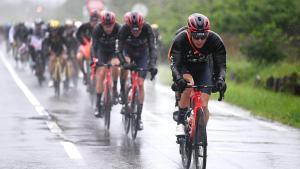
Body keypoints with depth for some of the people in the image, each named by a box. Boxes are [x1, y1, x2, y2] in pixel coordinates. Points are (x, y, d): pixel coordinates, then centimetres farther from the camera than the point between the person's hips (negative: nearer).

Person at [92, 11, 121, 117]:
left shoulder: (118, 29, -28)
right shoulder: (98, 29, -28)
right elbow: (94, 45, -29)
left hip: (114, 51, 0)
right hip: (102, 51, 0)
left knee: (115, 65, -31)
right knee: (100, 74, -13)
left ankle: (114, 89, -7)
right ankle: (98, 104, -9)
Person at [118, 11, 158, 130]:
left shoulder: (147, 28, -32)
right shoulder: (124, 29, -31)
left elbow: (152, 48, -33)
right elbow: (120, 49, -32)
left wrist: (152, 64, -47)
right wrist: (123, 62, -50)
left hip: (142, 54, 0)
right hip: (128, 51, 0)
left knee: (140, 84, -9)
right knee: (125, 64, -35)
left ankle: (139, 117, -4)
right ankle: (122, 90, -10)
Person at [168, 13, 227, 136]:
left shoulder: (215, 40, -29)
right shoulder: (180, 39, -33)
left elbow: (221, 64, -28)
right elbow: (174, 63, -38)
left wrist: (220, 79, -49)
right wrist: (178, 78, -57)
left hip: (203, 67, 2)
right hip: (184, 67, -2)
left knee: (203, 105, -12)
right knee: (188, 85, -35)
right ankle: (180, 123, -22)